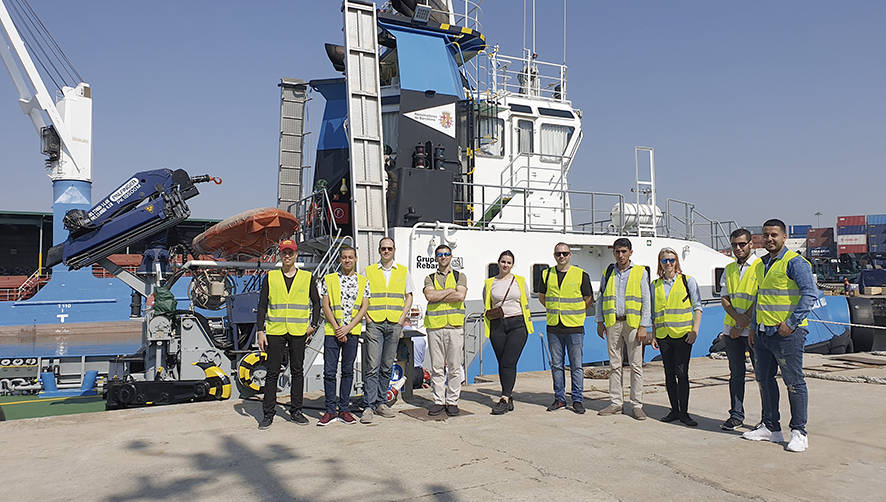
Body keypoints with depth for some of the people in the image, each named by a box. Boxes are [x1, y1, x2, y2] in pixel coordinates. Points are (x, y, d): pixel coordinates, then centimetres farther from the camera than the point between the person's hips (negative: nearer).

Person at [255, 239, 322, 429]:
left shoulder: (307, 278, 7)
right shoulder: (270, 277, 7)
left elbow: (316, 302, 13)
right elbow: (262, 305, 6)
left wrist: (313, 325, 2)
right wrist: (260, 331, -1)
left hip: (299, 332, 0)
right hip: (275, 330, 0)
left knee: (297, 371, 6)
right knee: (272, 372, 1)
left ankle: (296, 410, 16)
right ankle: (268, 414, 8)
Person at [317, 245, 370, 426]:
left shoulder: (363, 282, 7)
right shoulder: (329, 279, 6)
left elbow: (364, 308, 1)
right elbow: (326, 307, 1)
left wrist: (347, 328, -10)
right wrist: (337, 328, -8)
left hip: (352, 332, 1)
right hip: (332, 331, -1)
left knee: (348, 371, 6)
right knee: (329, 371, -1)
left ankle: (344, 409, 14)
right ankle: (331, 410, 8)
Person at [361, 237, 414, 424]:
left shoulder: (403, 271, 11)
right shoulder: (369, 271, 8)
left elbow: (409, 297, 12)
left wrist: (402, 319, 1)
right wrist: (367, 318, -4)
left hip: (394, 324, 2)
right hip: (374, 324, -2)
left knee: (387, 367, 7)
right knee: (372, 366, -8)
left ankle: (380, 403, 17)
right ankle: (368, 407, -5)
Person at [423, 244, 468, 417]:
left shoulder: (460, 277, 13)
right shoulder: (430, 278, 15)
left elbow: (460, 295, -7)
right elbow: (429, 295, -6)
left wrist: (438, 296, -5)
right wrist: (450, 290, -4)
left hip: (455, 326, -1)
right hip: (434, 326, 1)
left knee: (454, 367, 0)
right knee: (437, 367, 4)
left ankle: (452, 401, 8)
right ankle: (439, 401, 12)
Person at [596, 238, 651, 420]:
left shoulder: (640, 272, 2)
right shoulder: (608, 272, 11)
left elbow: (646, 301, 0)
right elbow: (601, 298, 15)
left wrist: (643, 326, -7)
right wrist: (600, 321, 8)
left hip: (633, 323, -3)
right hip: (612, 324, 3)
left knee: (636, 365, 0)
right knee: (614, 365, 7)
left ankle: (637, 405, 7)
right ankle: (616, 403, 15)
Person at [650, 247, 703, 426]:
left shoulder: (688, 280, 3)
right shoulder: (655, 285, 12)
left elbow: (697, 307, 2)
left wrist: (695, 330, -8)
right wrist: (653, 335, 11)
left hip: (683, 334, -4)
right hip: (663, 335, 4)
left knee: (681, 373, -7)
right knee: (669, 374, 8)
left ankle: (684, 412, 2)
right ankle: (674, 410, 17)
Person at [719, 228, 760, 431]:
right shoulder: (729, 269, 14)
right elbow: (724, 298, 9)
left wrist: (742, 325, -12)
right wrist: (738, 316, -10)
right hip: (732, 329, 5)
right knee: (736, 372, 10)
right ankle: (736, 414, 17)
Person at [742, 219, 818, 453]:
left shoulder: (794, 262, -9)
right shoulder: (760, 264, 15)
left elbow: (810, 293, -16)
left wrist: (791, 322, -19)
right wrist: (753, 328, 18)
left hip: (787, 332, -8)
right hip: (763, 332, 8)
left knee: (794, 381, 0)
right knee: (765, 379, 13)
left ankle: (799, 432, 10)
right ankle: (771, 427, 24)